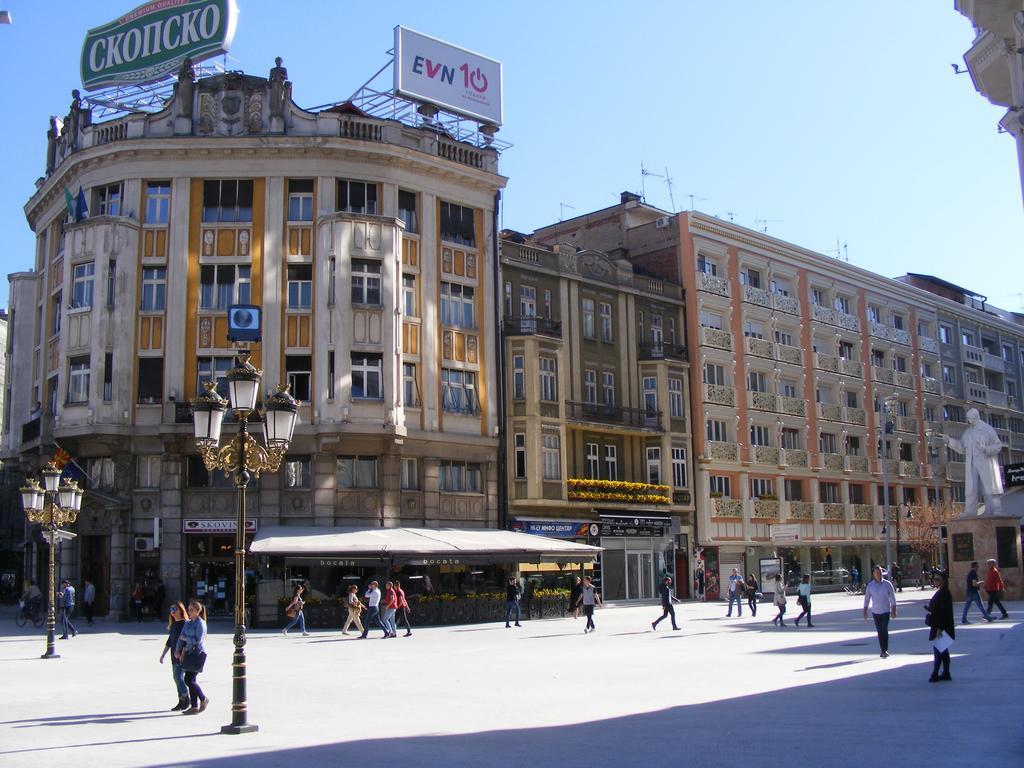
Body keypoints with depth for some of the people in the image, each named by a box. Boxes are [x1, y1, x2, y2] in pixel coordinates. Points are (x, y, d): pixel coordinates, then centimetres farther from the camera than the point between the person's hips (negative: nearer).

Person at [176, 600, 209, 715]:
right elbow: (181, 638, 10)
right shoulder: (188, 623, 14)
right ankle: (194, 706, 12)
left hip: (198, 654, -8)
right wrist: (179, 651, -2)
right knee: (190, 680, 6)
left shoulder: (200, 624, -10)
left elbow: (197, 641, -18)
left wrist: (185, 639, -6)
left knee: (189, 680, -9)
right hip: (189, 654, 8)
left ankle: (204, 699, 9)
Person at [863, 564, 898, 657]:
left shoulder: (887, 584, -4)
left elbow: (892, 598, 0)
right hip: (875, 612, 2)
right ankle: (882, 650, 13)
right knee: (879, 631, 6)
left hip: (886, 611, -2)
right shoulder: (870, 585, 0)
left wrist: (894, 611, -2)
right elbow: (866, 599, 5)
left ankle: (885, 650, -11)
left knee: (885, 630, -12)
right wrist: (865, 611, 2)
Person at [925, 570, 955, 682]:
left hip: (941, 627, -10)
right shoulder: (939, 592, 12)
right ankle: (946, 673, 19)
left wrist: (939, 628, -22)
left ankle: (935, 674, 0)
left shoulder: (944, 594, -17)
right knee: (943, 651, 13)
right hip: (938, 626, 10)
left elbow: (944, 612, -21)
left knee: (938, 651, -5)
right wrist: (929, 609, 3)